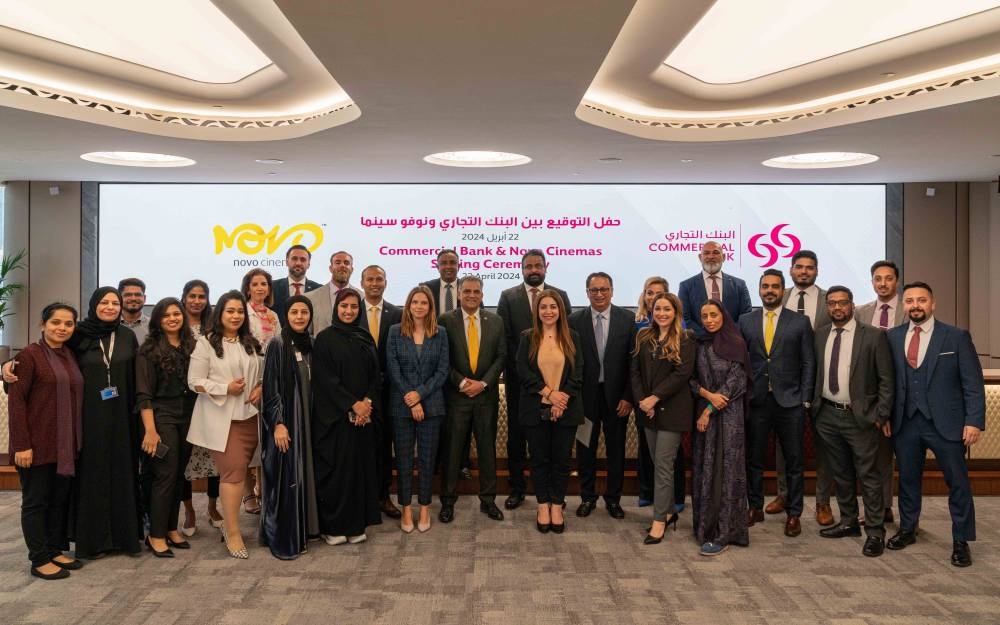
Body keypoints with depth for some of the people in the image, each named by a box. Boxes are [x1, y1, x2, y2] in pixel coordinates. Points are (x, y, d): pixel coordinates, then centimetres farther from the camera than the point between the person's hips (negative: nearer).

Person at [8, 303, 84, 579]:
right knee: (36, 501, 4)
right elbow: (15, 400, -12)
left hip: (66, 445, 6)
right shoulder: (30, 355, -9)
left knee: (60, 499, 13)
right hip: (37, 445, -6)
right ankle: (40, 560, 12)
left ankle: (56, 551, 24)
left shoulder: (70, 356, 10)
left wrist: (77, 441, 8)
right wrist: (21, 445, -16)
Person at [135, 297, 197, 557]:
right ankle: (156, 535, 7)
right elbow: (144, 395, -9)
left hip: (187, 418, 5)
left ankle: (171, 528, 22)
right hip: (162, 417, -5)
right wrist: (150, 430, -15)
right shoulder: (149, 350, -6)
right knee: (165, 475, -4)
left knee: (179, 475, 10)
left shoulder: (192, 346, 8)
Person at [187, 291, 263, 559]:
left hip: (249, 416, 5)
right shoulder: (206, 344, -3)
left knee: (237, 471, 10)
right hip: (221, 419, -5)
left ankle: (229, 523, 24)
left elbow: (263, 373, 21)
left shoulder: (251, 344, 13)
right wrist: (226, 388, -18)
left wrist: (260, 388, -1)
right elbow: (195, 382, -7)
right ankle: (233, 533, -2)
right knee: (234, 471, -10)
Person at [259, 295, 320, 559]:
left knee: (302, 474, 10)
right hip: (284, 420, -6)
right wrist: (278, 423, -17)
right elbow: (270, 386, -12)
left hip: (305, 419, 6)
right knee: (284, 477, -2)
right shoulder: (278, 344, -9)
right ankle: (281, 539, 8)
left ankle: (299, 531, 21)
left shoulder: (309, 345, 9)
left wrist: (310, 421, 9)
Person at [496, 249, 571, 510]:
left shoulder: (560, 296, 5)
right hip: (518, 377, 0)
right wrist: (519, 367, -9)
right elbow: (504, 336, -2)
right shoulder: (508, 296, 4)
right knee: (516, 434, 7)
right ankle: (517, 488, 19)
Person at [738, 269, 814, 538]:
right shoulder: (745, 321, 7)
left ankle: (793, 513, 18)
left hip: (790, 401, -1)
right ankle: (755, 507, 23)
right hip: (755, 401, 1)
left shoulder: (800, 322, 3)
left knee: (794, 461, 6)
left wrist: (805, 400, -4)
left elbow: (808, 363, 2)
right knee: (753, 458, 9)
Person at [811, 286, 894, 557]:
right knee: (840, 473, 15)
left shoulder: (873, 336, -6)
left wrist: (881, 415, -9)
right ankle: (848, 522, 29)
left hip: (860, 416, -5)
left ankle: (875, 532, 10)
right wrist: (814, 406, 5)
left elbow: (886, 380, -6)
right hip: (827, 415, 5)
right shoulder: (820, 335, 7)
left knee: (868, 474, 0)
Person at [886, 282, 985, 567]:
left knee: (958, 482, 5)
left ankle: (961, 541, 18)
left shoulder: (957, 337, -2)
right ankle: (907, 530, 30)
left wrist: (974, 421, -11)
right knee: (908, 479, 14)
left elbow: (973, 383, -4)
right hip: (905, 423, 3)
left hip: (946, 423, -2)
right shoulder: (892, 337, 5)